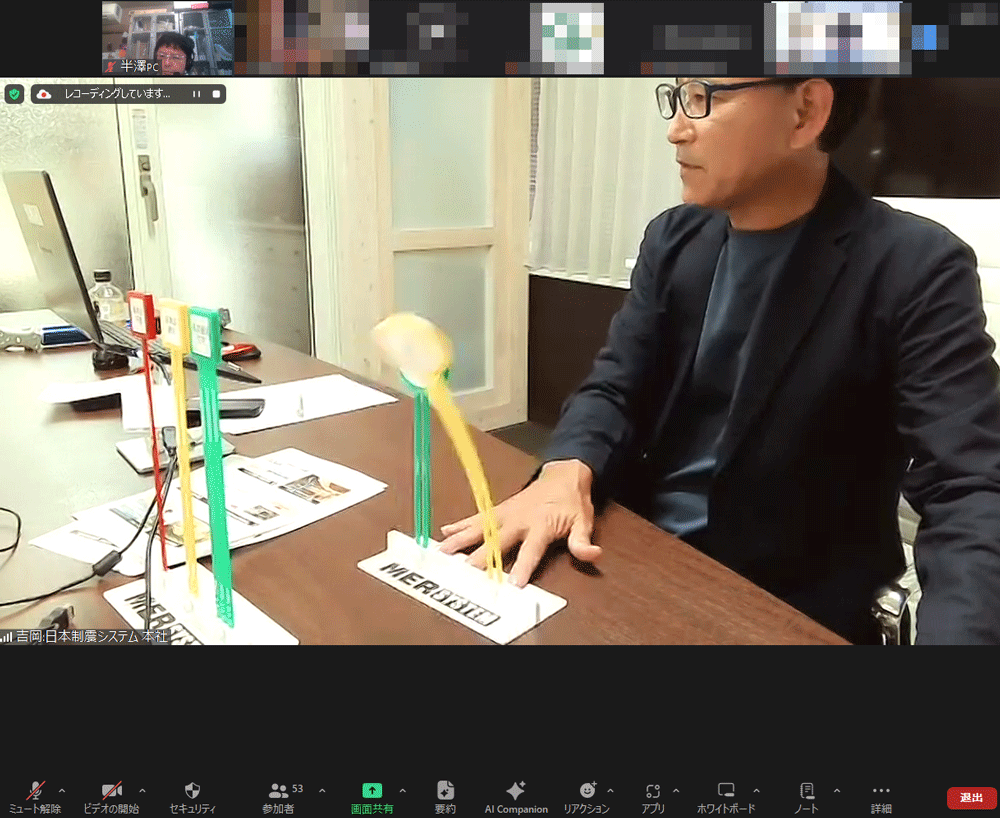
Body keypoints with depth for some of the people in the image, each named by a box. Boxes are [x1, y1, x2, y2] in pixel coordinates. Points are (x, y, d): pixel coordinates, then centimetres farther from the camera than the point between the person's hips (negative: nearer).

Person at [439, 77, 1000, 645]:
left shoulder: (916, 269, -13)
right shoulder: (675, 238, 3)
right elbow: (615, 390, 1)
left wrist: (954, 632, -40)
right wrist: (566, 472, -22)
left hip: (792, 611, -3)